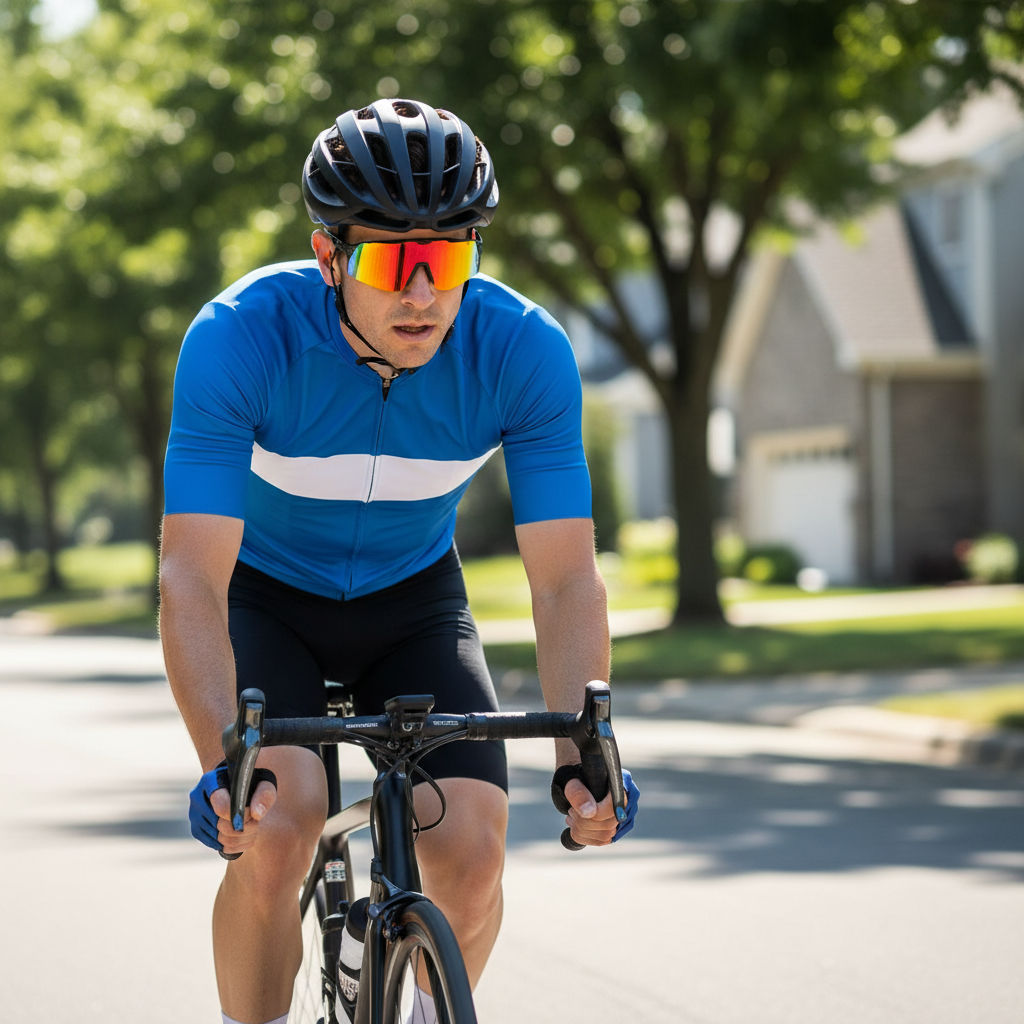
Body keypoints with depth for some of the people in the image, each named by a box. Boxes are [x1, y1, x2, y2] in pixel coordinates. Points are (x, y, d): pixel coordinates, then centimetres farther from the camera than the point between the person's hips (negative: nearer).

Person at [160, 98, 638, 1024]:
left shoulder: (525, 350, -25)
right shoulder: (238, 338, -31)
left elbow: (566, 579, -24)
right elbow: (192, 575, -34)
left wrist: (582, 750, -40)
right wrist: (224, 761, -49)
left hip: (412, 597, 2)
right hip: (266, 594, -2)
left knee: (472, 852, -17)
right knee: (276, 829, -26)